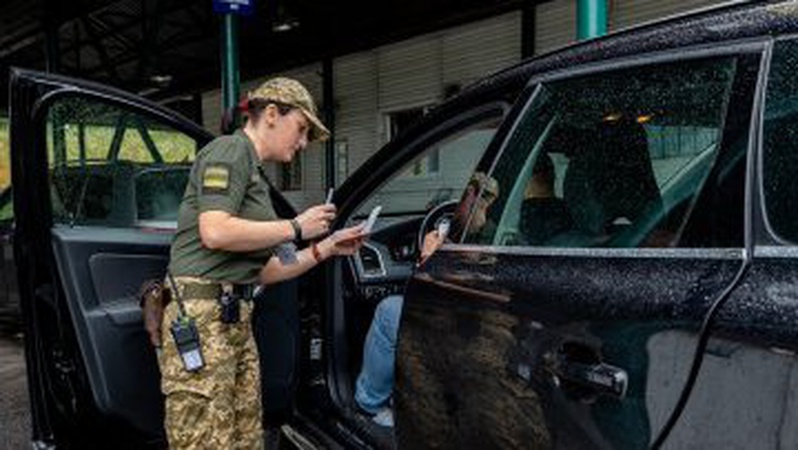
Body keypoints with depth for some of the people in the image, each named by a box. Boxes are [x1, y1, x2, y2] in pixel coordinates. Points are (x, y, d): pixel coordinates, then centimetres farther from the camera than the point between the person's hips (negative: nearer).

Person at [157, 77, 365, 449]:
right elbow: (214, 233, -20)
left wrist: (326, 248, 17)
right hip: (200, 317, -9)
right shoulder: (229, 150, -3)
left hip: (235, 319, 9)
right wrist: (295, 228, -10)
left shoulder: (254, 172, 23)